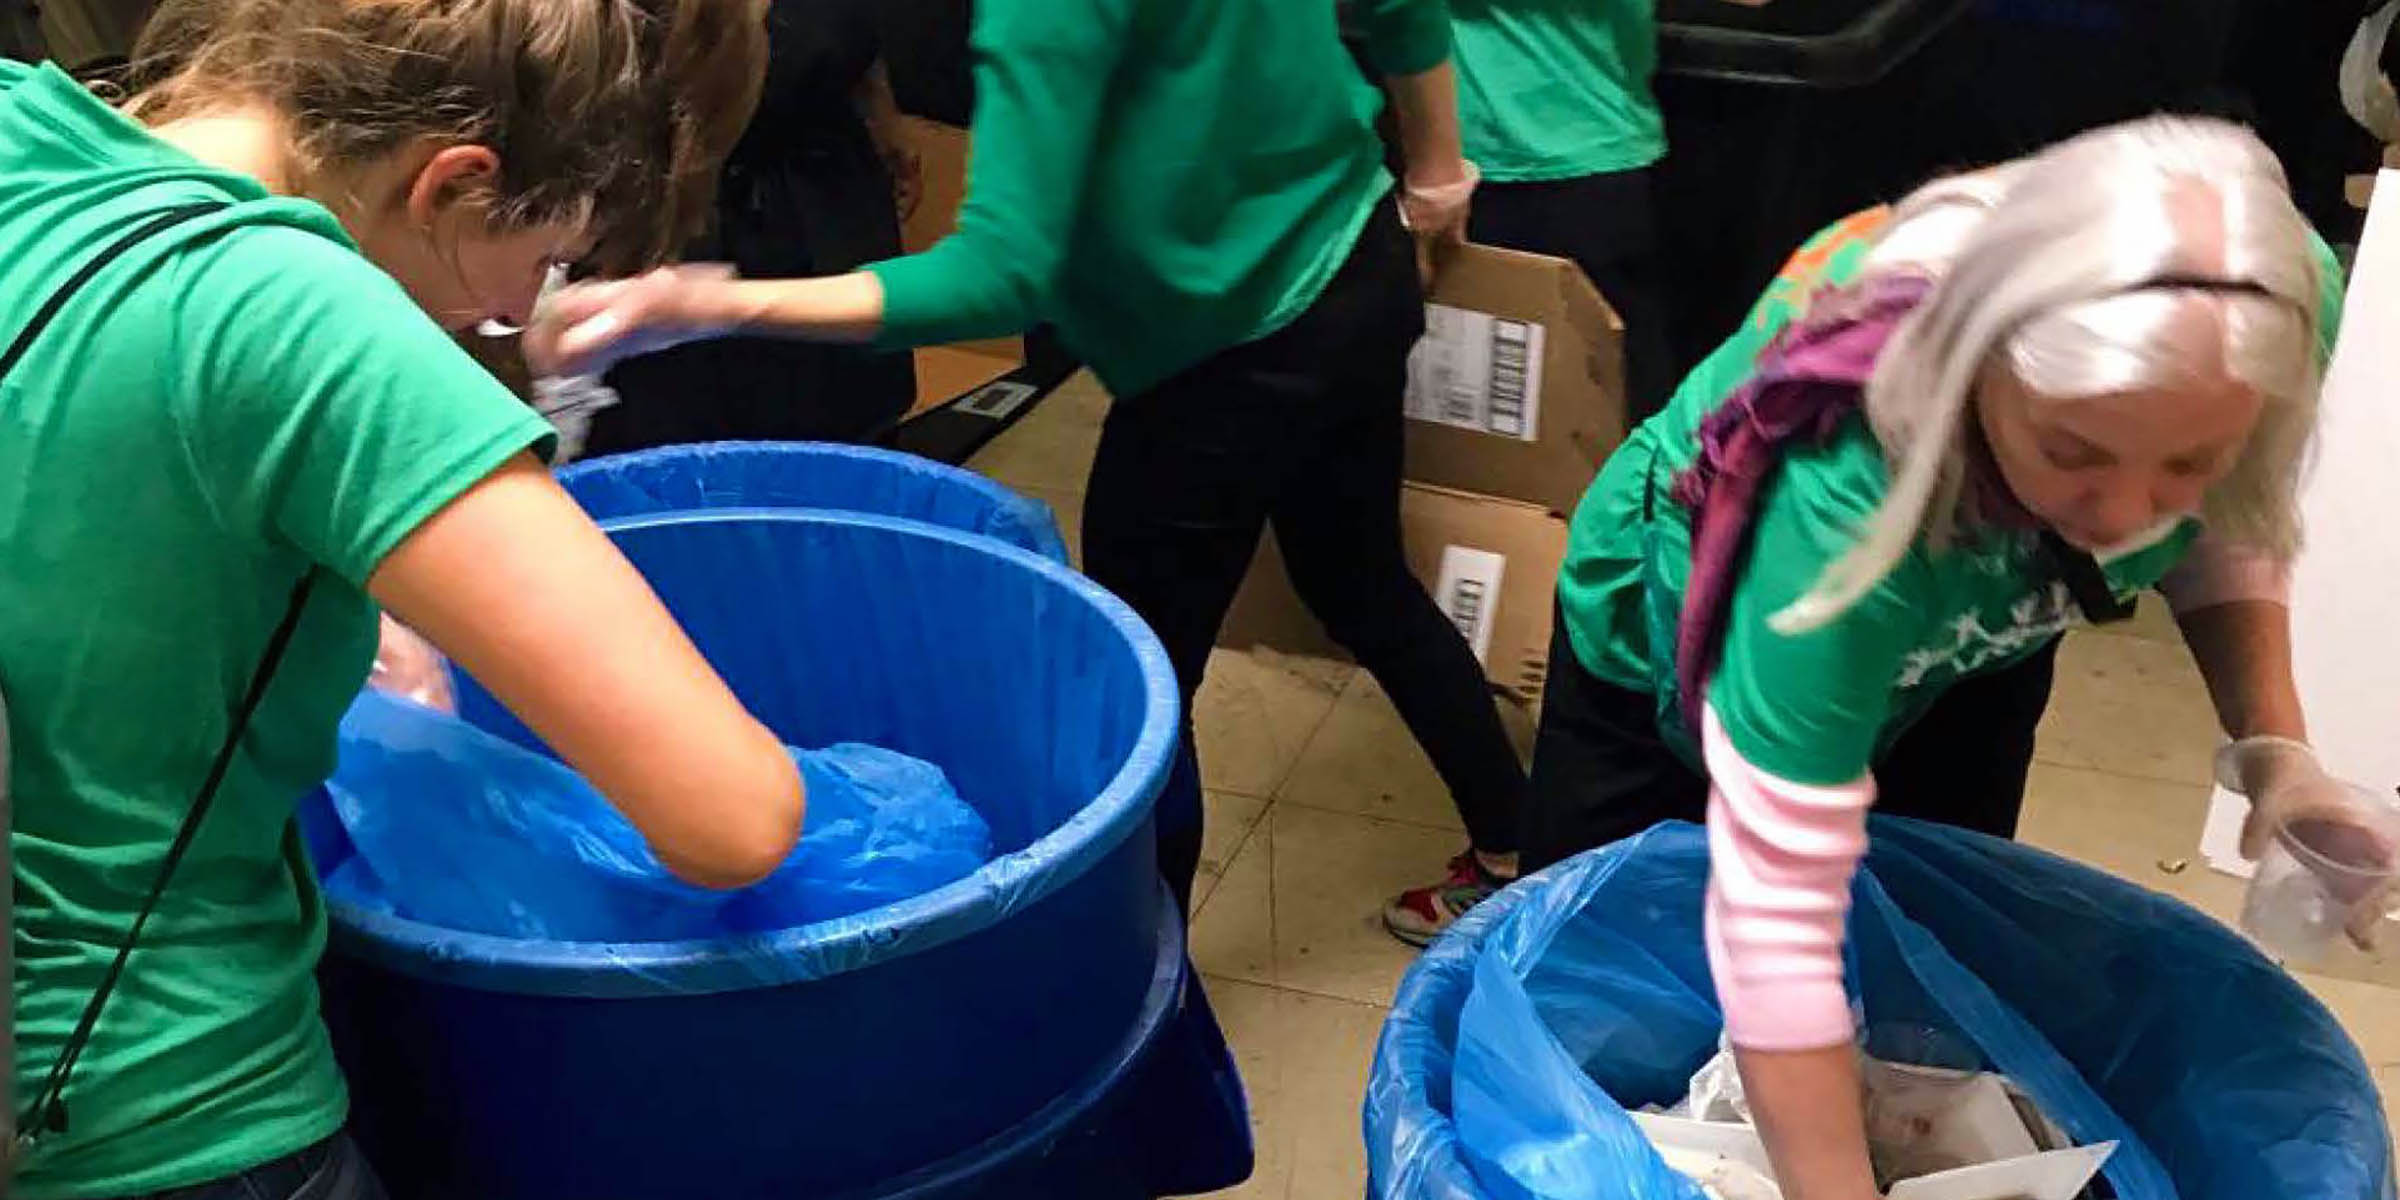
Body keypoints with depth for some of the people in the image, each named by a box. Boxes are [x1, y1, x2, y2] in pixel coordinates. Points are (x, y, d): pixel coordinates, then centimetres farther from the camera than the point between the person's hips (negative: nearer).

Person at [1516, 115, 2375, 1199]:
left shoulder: (2277, 312, -33)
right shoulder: (1845, 494, -47)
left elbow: (2225, 526, -10)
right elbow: (1777, 920, -42)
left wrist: (2273, 745, -25)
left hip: (1962, 654, 4)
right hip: (1669, 652, -4)